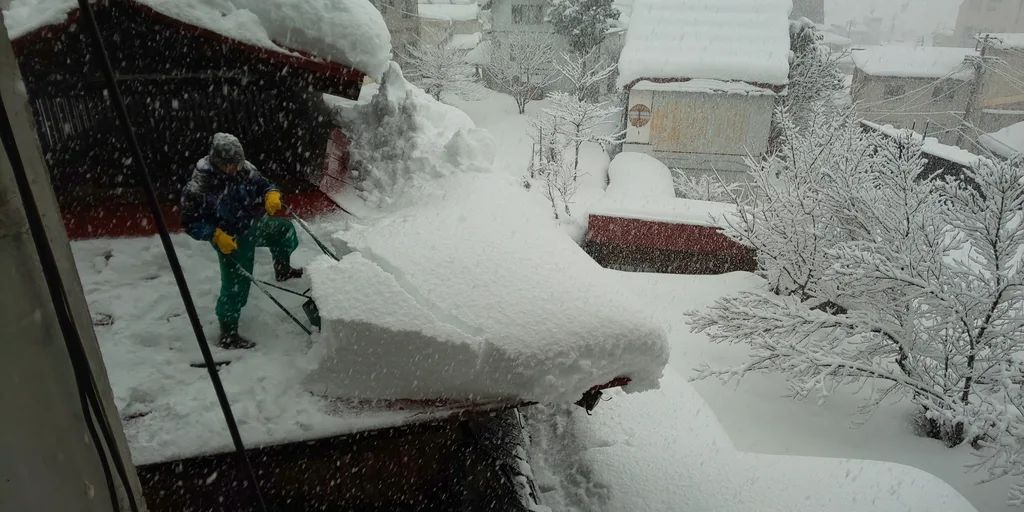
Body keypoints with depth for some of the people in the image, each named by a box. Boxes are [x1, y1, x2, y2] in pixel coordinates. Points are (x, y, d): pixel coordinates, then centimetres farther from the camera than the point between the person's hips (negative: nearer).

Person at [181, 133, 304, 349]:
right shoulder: (200, 185, -26)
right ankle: (228, 334, 14)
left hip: (254, 225, 6)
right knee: (236, 284, -2)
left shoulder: (244, 169, -13)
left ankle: (282, 269, 42)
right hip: (230, 239, -6)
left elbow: (263, 185, 2)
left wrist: (272, 194, -21)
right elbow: (191, 222, -19)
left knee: (285, 229, 18)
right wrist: (216, 235, -30)